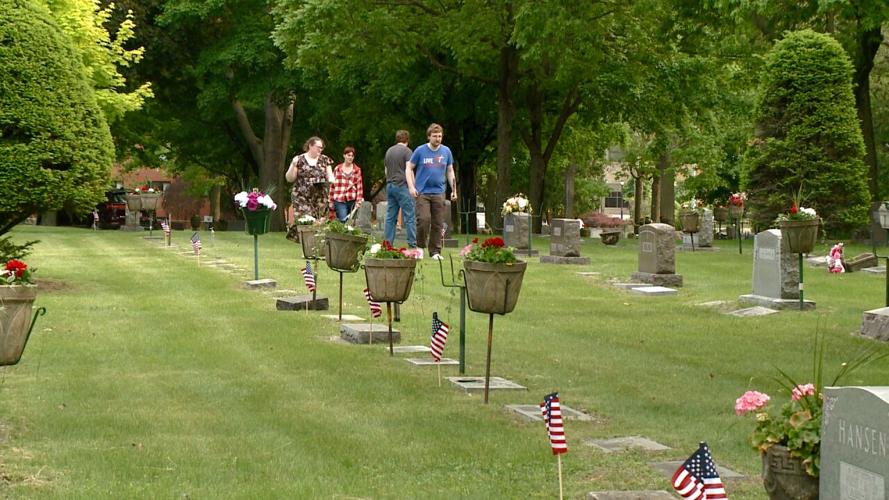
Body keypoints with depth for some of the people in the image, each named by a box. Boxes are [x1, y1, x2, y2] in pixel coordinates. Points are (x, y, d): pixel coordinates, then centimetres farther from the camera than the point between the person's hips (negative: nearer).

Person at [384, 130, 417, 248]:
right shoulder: (406, 151, -6)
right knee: (409, 217, -6)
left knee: (390, 217, 7)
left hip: (390, 186, 7)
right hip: (402, 185, -7)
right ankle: (412, 245, -9)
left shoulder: (389, 151, 15)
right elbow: (409, 170, -13)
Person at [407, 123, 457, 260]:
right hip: (422, 192, -3)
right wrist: (411, 187, -6)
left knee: (438, 223, 2)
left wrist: (454, 190, 10)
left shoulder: (446, 151, 8)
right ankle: (420, 246, 4)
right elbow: (409, 168, 5)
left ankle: (435, 251, 10)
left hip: (438, 192, 3)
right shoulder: (420, 151, 0)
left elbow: (450, 172, 17)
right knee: (424, 219, -15)